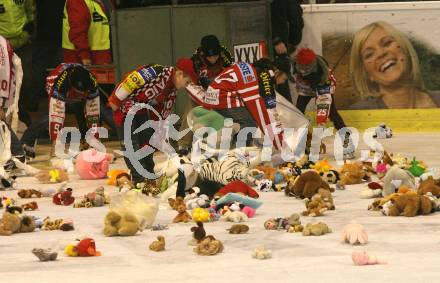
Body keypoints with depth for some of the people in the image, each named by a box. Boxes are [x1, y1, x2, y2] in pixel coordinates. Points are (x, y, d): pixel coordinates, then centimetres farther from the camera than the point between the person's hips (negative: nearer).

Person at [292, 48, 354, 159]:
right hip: (305, 87, 5)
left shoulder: (322, 70, -43)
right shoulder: (295, 63, -31)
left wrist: (321, 115, -50)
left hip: (324, 87, -5)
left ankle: (347, 140, -17)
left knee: (332, 113, -17)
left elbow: (324, 97, -44)